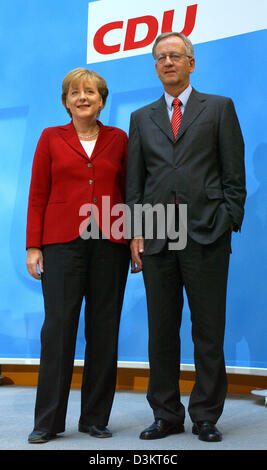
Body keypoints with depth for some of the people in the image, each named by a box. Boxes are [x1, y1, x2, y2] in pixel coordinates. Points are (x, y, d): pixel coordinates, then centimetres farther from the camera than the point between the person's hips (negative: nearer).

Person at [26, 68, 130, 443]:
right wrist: (33, 246, 0)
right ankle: (48, 420, 6)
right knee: (58, 326, -4)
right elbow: (37, 196, 6)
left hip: (109, 243, 1)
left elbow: (129, 191, 10)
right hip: (63, 242, -1)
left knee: (104, 328, 3)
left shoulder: (118, 138, 11)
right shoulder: (51, 138, 9)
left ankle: (96, 418, 14)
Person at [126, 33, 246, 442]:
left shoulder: (219, 108, 10)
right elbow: (134, 183, 13)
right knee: (162, 331, 7)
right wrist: (136, 232, 3)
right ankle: (166, 415, 18)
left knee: (209, 332, 2)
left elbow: (234, 174, 4)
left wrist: (229, 223, -5)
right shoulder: (142, 118, 17)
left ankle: (206, 416, 14)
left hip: (206, 235, -2)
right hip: (156, 237, 3)